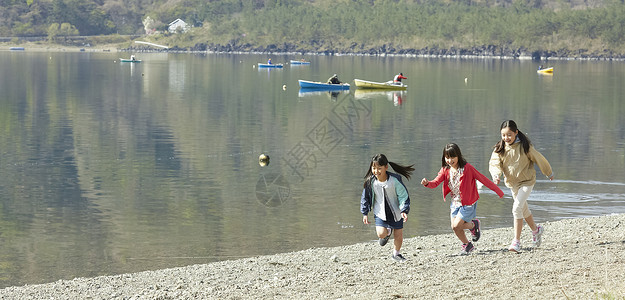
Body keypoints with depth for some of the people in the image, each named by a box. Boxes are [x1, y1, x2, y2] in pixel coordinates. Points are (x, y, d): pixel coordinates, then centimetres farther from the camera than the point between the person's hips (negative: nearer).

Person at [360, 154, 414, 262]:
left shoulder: (395, 180, -20)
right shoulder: (370, 182, -14)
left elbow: (403, 196, -11)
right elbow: (365, 197, 2)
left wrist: (404, 211, -20)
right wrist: (365, 213, 2)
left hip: (395, 212, 0)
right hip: (380, 213, 0)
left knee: (399, 237, 6)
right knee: (381, 234, -19)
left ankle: (396, 253, 36)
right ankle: (388, 232, 19)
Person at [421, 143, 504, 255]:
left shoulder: (466, 168, -15)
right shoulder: (445, 170, -2)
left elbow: (483, 179, -11)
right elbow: (435, 183, -11)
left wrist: (498, 191, -8)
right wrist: (427, 183, -36)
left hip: (468, 203, -5)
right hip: (455, 202, 5)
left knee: (456, 225, -14)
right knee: (454, 227, 1)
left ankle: (474, 225, 16)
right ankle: (467, 245, 27)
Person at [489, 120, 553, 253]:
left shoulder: (524, 146, -16)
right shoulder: (499, 148, -7)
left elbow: (538, 159, -4)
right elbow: (494, 163, -12)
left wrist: (549, 173, 8)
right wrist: (496, 174, -35)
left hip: (526, 182, -6)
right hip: (512, 183, 6)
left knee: (517, 208, -20)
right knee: (523, 209, 21)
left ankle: (517, 241, -15)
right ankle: (536, 230, 46)